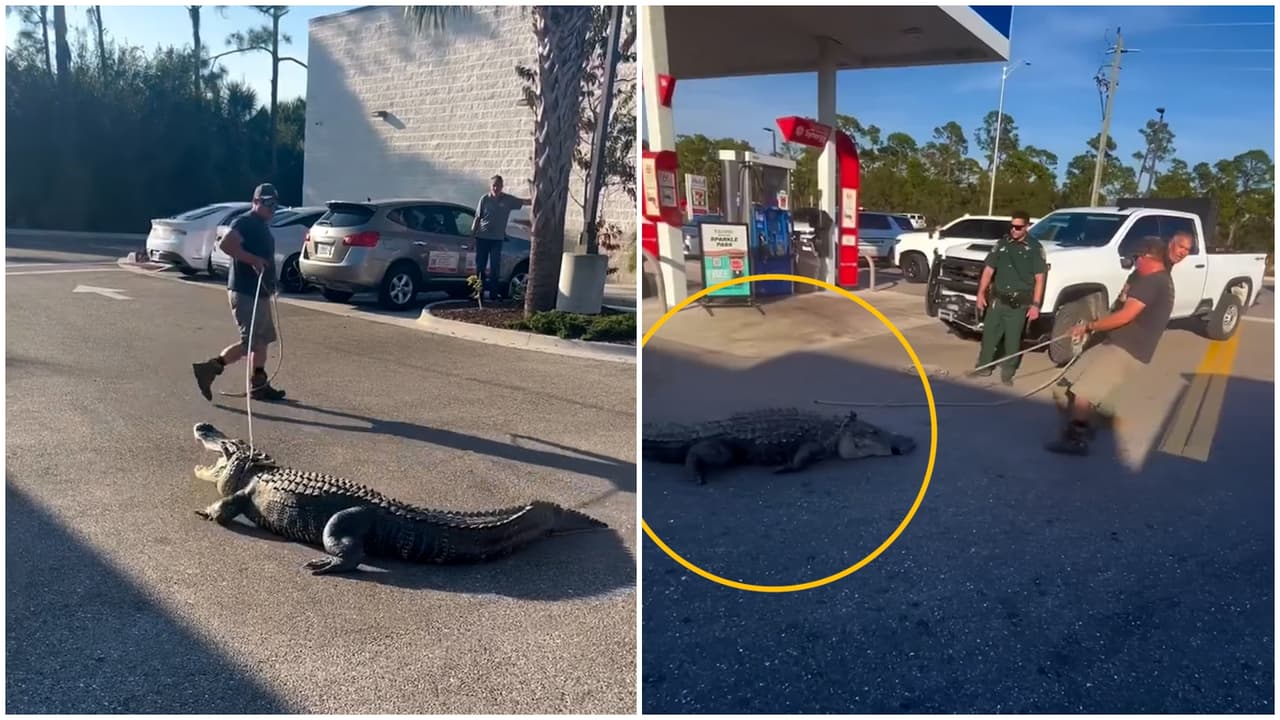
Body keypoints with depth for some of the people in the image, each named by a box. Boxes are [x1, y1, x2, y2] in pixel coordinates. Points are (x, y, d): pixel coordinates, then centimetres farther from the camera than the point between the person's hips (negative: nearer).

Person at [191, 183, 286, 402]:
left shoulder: (262, 226, 18)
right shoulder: (245, 222, -12)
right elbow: (226, 244, -29)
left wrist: (270, 284, 23)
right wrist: (253, 259, -28)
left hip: (258, 292, 10)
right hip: (245, 293, -10)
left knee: (263, 339, 13)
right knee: (250, 342, -9)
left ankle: (259, 385, 18)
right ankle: (209, 368, -1)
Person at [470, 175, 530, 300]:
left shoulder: (508, 199, -2)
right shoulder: (485, 199, -3)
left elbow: (525, 201, -9)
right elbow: (478, 217, 2)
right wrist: (472, 233, 0)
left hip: (497, 238, 0)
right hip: (482, 237, 0)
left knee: (495, 267, 0)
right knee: (480, 265, 6)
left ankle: (493, 293, 6)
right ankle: (479, 291, 16)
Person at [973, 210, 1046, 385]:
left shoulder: (1035, 248, -2)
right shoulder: (1002, 243, 7)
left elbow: (1039, 278, -4)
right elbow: (989, 270, 9)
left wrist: (1035, 305, -9)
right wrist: (981, 293, 2)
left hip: (1019, 304, -3)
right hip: (997, 300, 3)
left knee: (1013, 340, 5)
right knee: (989, 334, 5)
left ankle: (1007, 373, 16)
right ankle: (983, 366, 18)